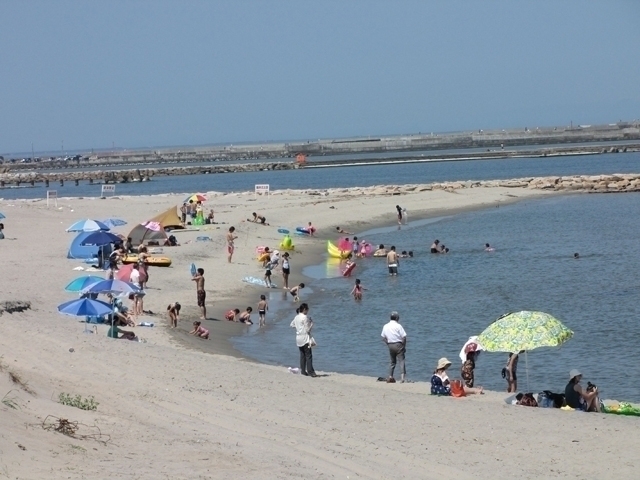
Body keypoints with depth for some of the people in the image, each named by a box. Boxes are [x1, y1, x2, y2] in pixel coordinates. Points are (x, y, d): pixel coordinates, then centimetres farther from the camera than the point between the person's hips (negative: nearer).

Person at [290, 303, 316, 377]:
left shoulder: (296, 317, 8)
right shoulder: (305, 317, -16)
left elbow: (292, 325, 21)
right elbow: (307, 330, -16)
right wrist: (311, 323, -4)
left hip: (298, 338, 8)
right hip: (305, 338, -8)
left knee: (302, 355, 14)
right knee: (308, 355, -6)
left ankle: (303, 371, 15)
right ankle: (310, 371, -10)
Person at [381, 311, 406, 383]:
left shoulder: (385, 326, 5)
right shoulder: (398, 326, -10)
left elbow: (383, 337, 8)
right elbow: (404, 337, -12)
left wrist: (388, 344, 13)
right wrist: (404, 346, 0)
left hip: (390, 345, 5)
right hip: (398, 345, -5)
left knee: (392, 362, 17)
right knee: (401, 361, -5)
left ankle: (390, 377, 12)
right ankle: (402, 376, -19)